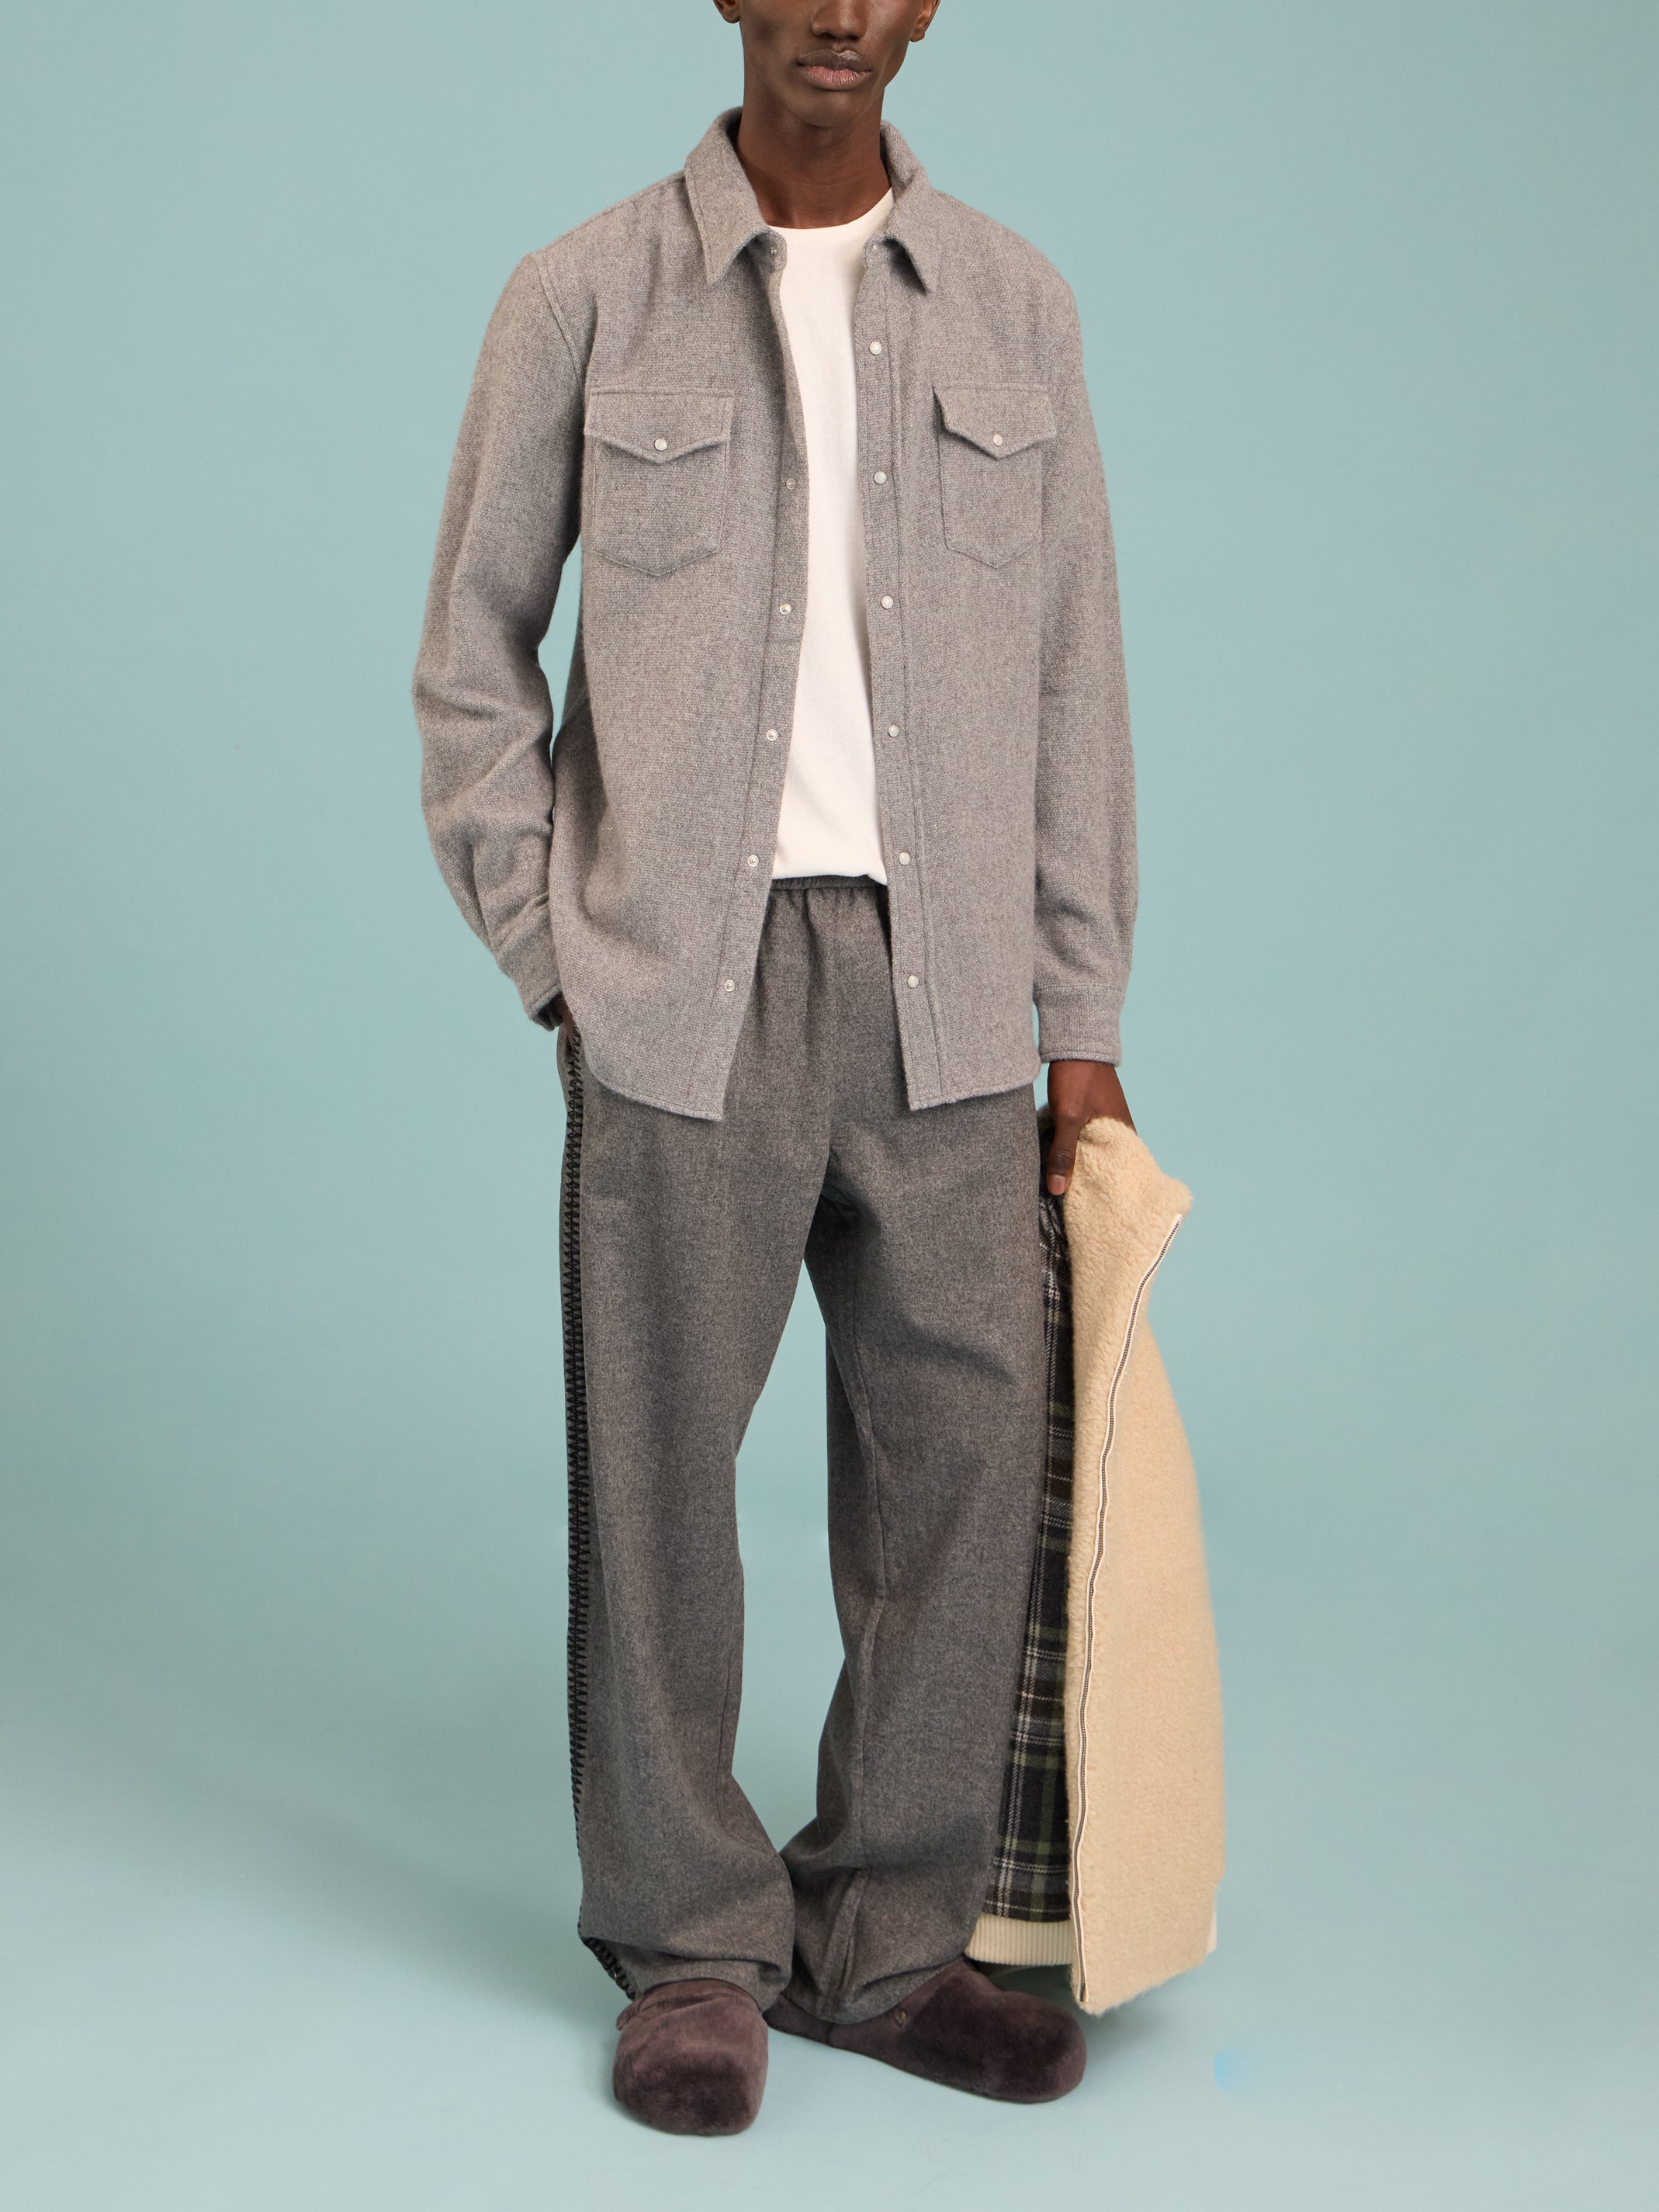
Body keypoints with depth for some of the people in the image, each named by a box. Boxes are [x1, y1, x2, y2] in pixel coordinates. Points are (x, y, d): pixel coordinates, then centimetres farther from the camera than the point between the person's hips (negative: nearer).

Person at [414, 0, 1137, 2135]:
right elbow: (471, 662, 7)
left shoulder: (1009, 303, 10)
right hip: (685, 973, -2)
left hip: (939, 982, 2)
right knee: (660, 1460, 2)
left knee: (963, 1449, 3)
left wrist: (1083, 1021, 7)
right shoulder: (585, 297, 3)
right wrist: (557, 968, -1)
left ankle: (883, 1937, 19)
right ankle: (692, 1944, 18)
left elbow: (1071, 673, 10)